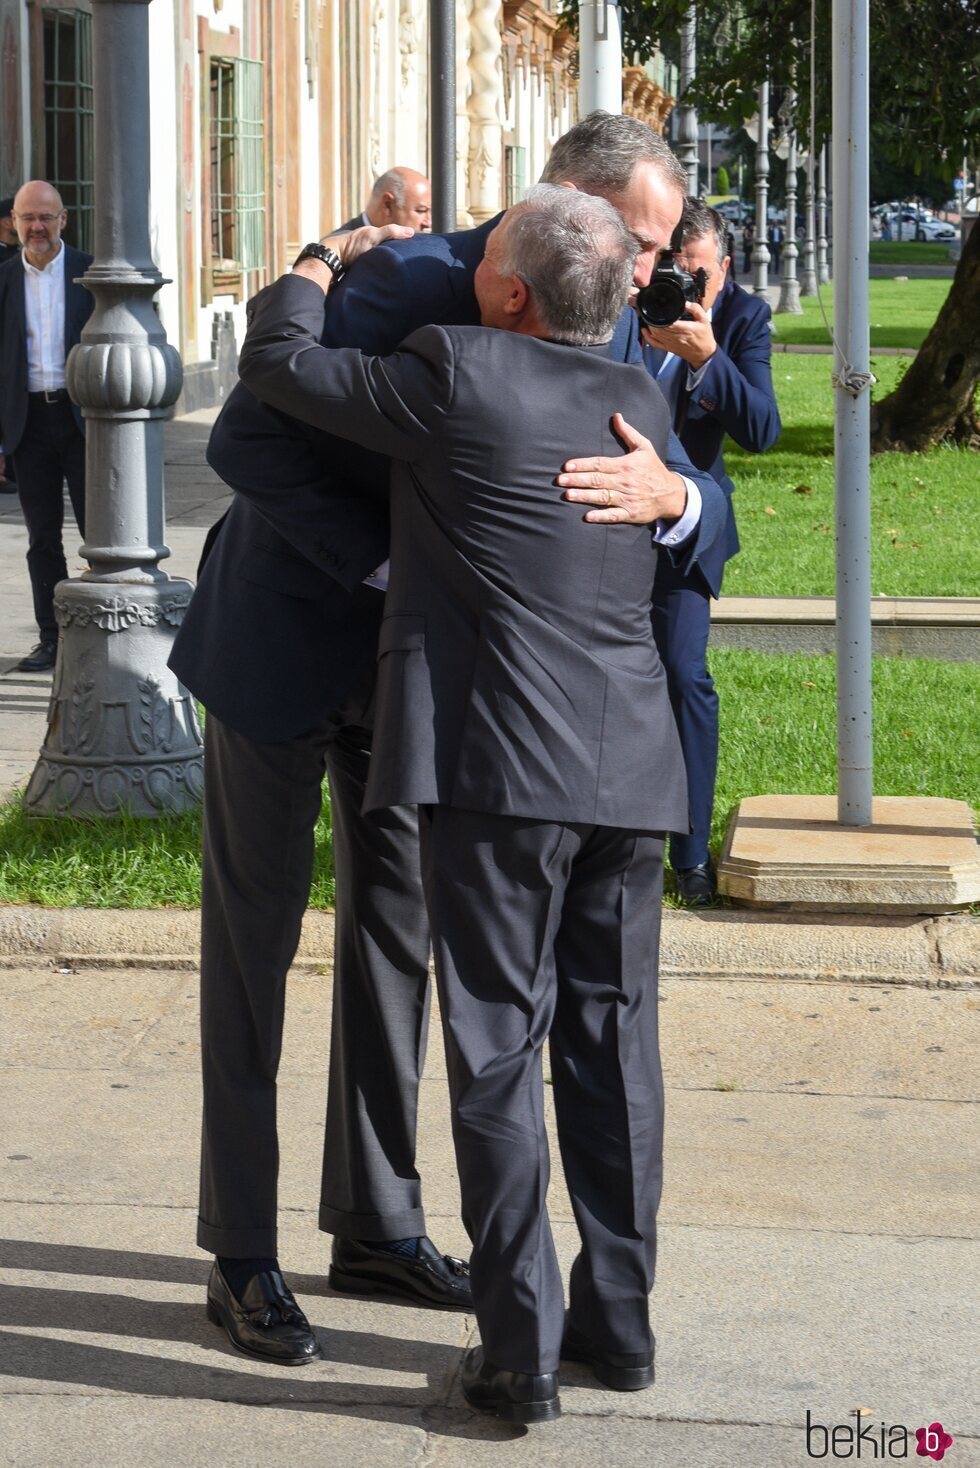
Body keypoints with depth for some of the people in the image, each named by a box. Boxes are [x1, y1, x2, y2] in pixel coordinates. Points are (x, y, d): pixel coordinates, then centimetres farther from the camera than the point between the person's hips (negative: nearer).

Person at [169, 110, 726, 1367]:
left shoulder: (609, 339, -6)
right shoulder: (408, 286, -25)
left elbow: (702, 515, -12)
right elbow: (244, 440, -24)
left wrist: (665, 493, -37)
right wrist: (392, 571, -29)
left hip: (415, 654, 7)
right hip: (286, 637, -6)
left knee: (396, 925, 12)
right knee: (254, 936, 1)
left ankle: (376, 1227, 24)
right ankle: (242, 1256, 9)